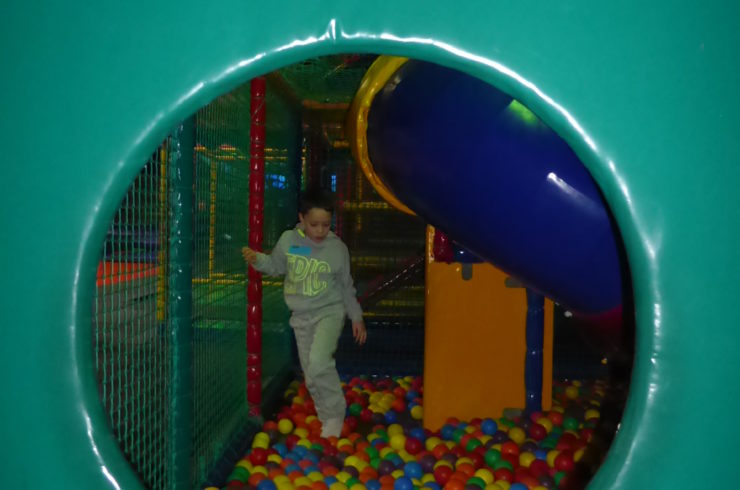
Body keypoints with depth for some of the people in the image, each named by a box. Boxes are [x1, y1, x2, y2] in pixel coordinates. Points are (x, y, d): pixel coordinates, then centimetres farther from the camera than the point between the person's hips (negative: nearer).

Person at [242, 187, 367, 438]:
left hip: (329, 312, -3)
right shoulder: (288, 240, -5)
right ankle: (327, 419, 30)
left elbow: (346, 286, 3)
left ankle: (335, 414, -3)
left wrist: (357, 317, 8)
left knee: (318, 362, -25)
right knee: (310, 375, 10)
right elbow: (275, 266, 11)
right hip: (301, 316, 4)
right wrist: (257, 259, -8)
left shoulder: (337, 248, -8)